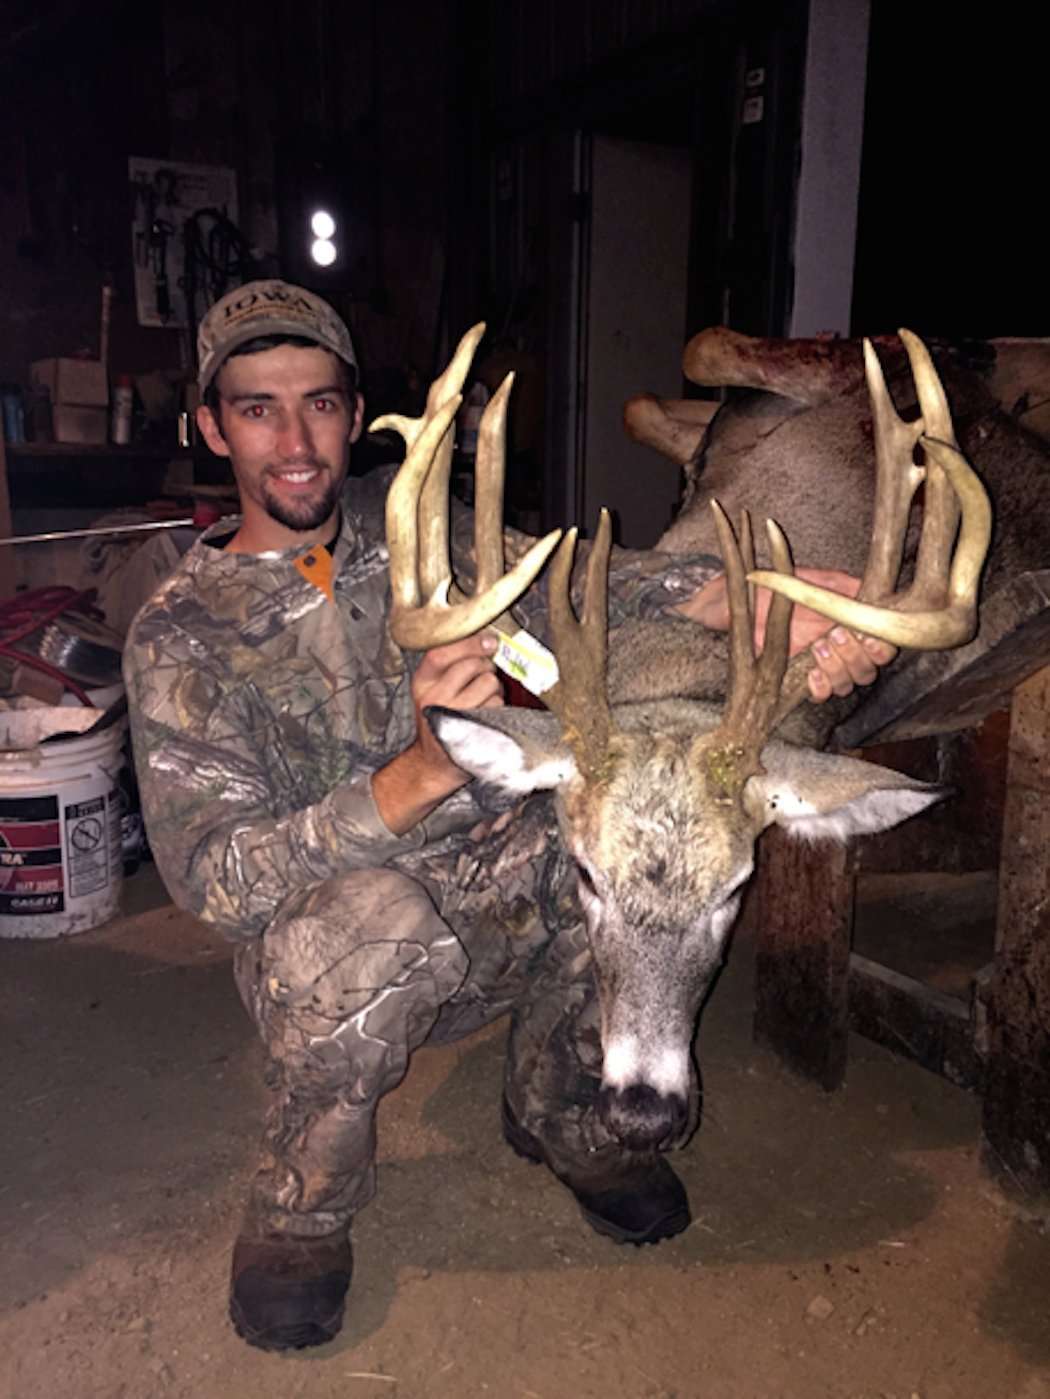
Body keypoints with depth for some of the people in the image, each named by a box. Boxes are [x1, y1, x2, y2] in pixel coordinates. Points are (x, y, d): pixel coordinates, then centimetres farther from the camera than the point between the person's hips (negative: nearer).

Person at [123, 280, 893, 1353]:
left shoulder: (405, 521, 2)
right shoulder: (183, 630, -9)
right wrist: (421, 773, -37)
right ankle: (301, 1209, -4)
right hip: (325, 951, -4)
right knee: (377, 912, -36)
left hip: (500, 908, 4)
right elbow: (210, 872, -20)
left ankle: (560, 1114, 5)